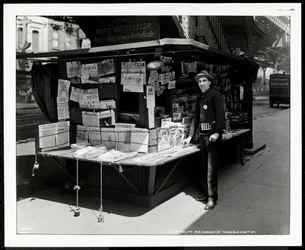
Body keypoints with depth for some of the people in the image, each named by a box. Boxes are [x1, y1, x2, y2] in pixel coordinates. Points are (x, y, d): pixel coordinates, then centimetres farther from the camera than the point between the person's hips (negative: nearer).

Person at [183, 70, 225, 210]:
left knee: (211, 167, -7)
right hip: (202, 134, 7)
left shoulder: (215, 95, -5)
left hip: (213, 134, -7)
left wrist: (217, 133, -24)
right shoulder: (199, 98, 16)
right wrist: (190, 136, 14)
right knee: (204, 166, 12)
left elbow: (220, 114, -14)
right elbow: (195, 118, 19)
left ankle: (212, 198, -1)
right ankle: (206, 194, 23)